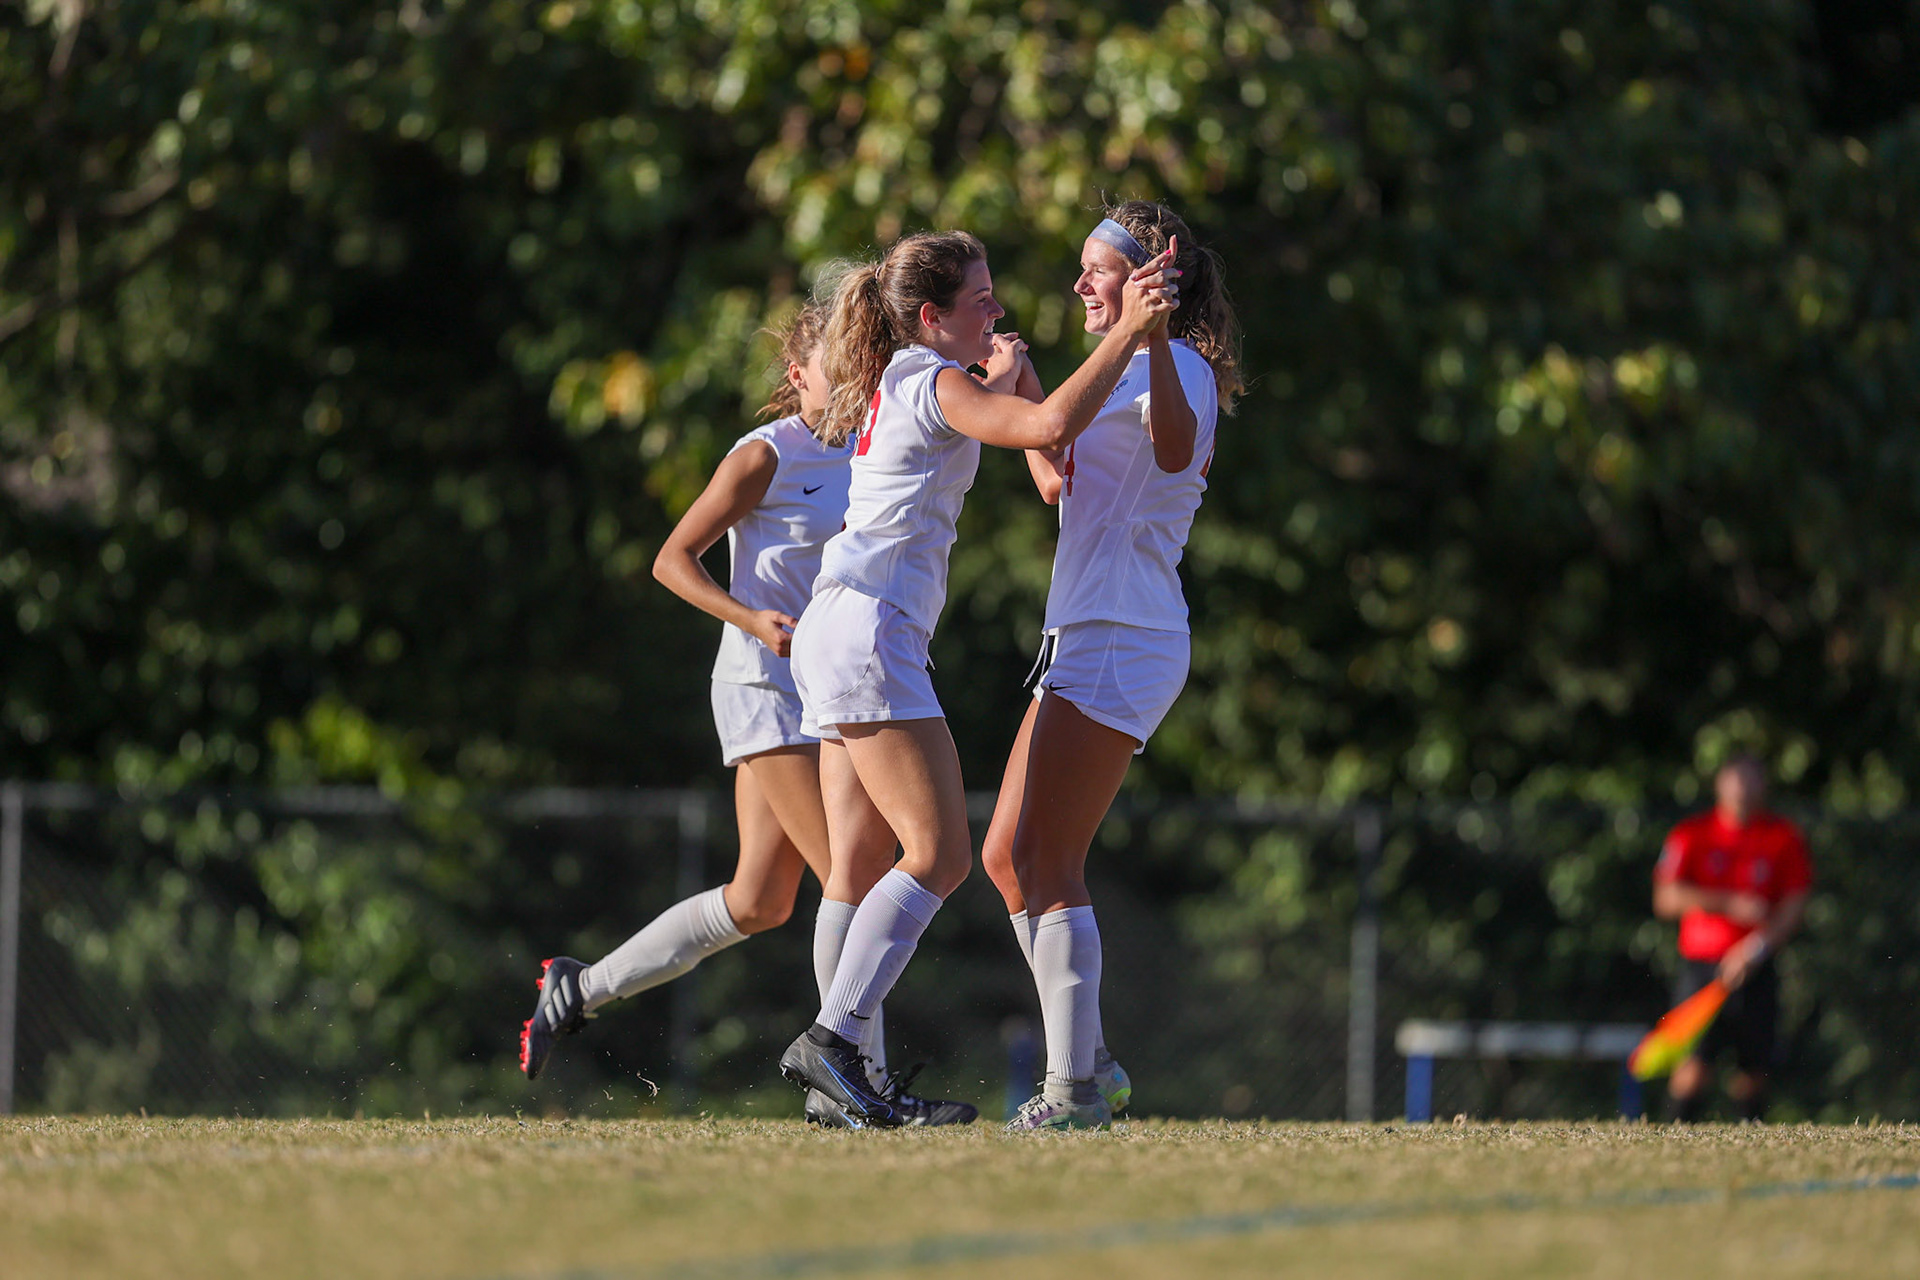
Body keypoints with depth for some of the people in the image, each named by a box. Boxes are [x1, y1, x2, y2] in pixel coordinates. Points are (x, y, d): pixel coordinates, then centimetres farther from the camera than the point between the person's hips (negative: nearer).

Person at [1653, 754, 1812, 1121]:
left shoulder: (1785, 838, 5)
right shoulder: (1692, 835, 3)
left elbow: (1795, 905, 0)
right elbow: (1667, 899, -6)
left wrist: (1758, 947, -14)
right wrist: (1730, 904, -15)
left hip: (1756, 969, 1)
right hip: (1701, 964, -1)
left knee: (1753, 1072, 0)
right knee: (1694, 1068, -13)